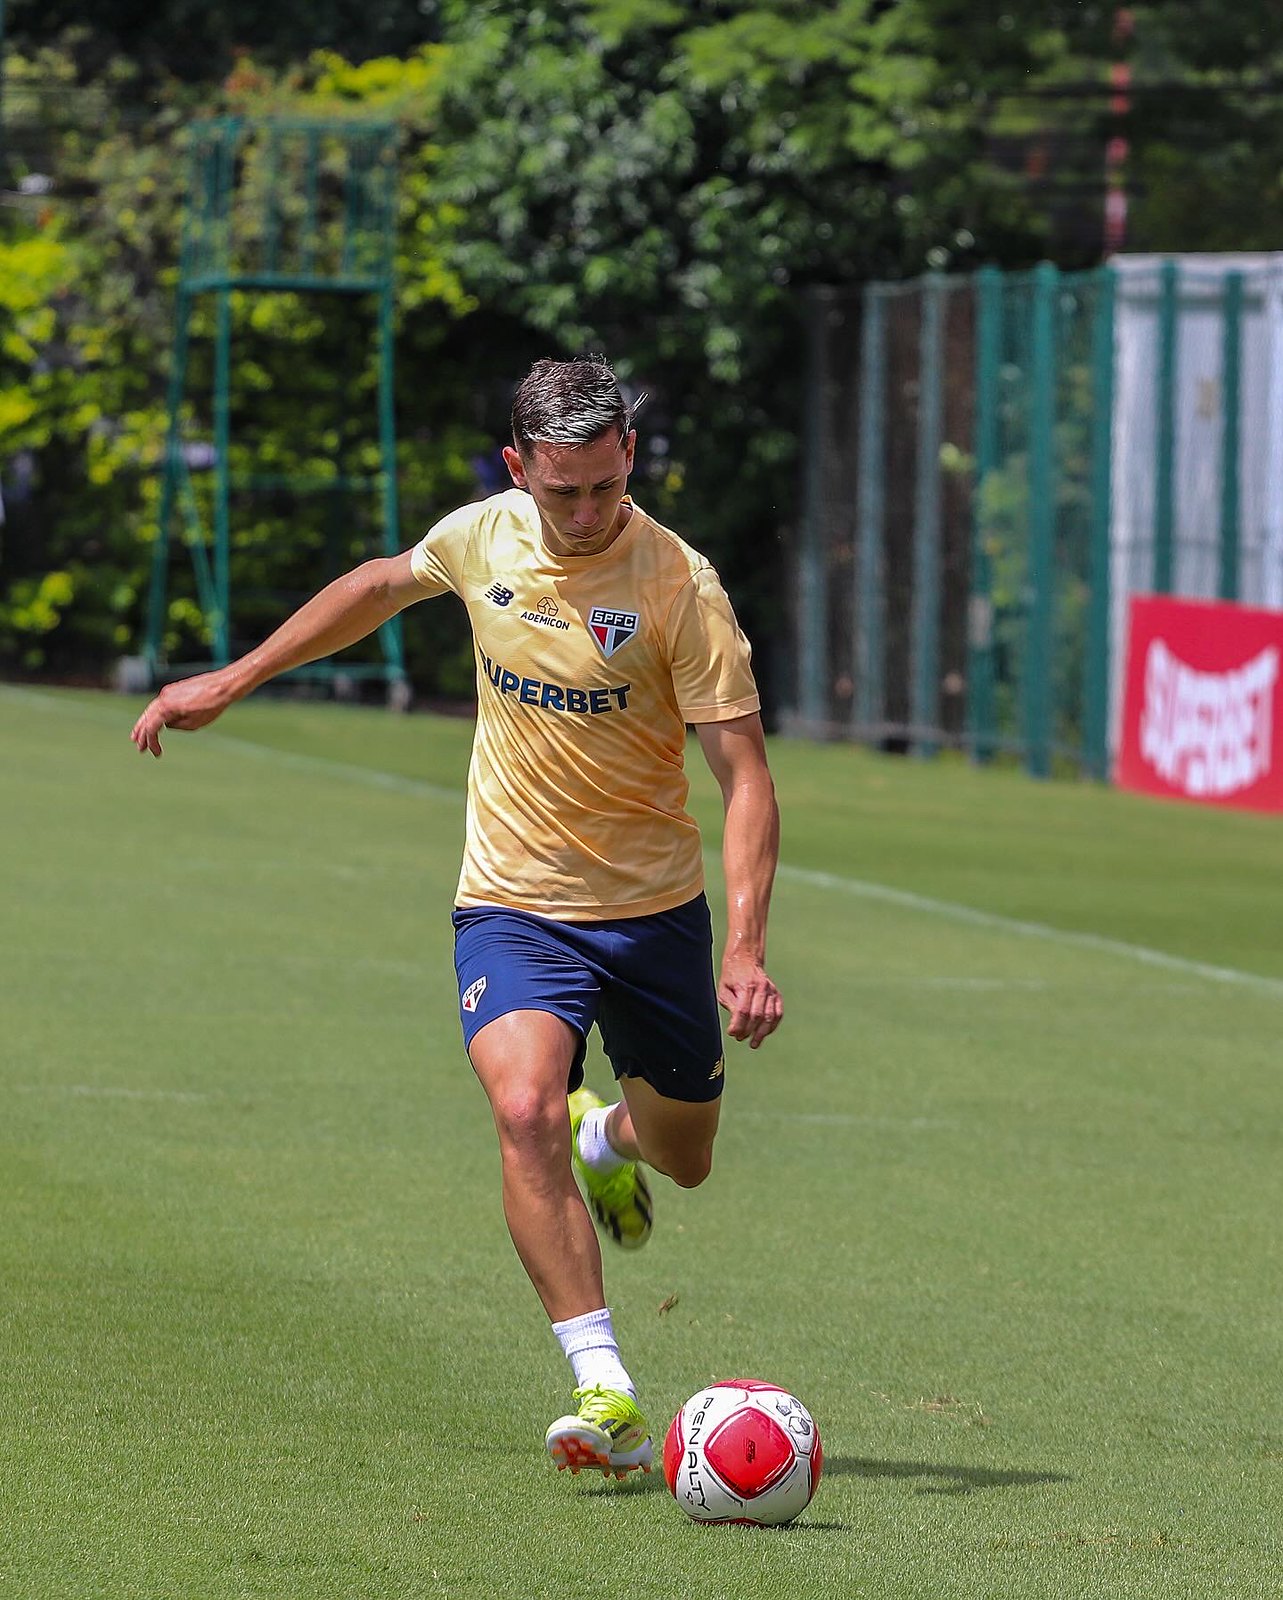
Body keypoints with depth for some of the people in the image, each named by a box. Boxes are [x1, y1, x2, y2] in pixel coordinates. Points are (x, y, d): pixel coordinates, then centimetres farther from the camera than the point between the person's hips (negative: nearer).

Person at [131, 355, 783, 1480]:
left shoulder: (680, 585, -18)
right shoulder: (482, 538, -6)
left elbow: (746, 776, -19)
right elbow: (383, 586, 18)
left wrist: (745, 949, -30)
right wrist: (230, 681, 21)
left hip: (657, 907, 0)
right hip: (515, 908, 0)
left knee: (682, 1159, 15)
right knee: (524, 1111, -27)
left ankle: (604, 1138, 54)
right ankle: (606, 1396, -29)